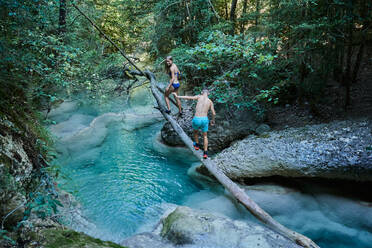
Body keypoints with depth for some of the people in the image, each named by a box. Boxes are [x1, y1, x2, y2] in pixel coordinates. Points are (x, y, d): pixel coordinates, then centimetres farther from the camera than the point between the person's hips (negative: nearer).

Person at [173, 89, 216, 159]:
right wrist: (213, 120, 26)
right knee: (205, 136, 20)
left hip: (196, 119, -1)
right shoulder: (210, 101, 10)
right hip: (204, 119, 1)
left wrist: (177, 96, -2)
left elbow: (188, 97, -6)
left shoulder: (199, 96, 6)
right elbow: (213, 113, 7)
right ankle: (205, 153, 13)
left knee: (195, 131, 33)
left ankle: (196, 145, 47)